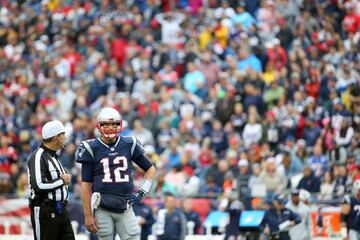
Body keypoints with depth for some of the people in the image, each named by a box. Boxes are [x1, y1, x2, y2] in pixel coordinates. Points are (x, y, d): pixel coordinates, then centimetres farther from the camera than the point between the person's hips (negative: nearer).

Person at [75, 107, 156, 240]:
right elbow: (86, 185, 0)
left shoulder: (129, 145, 7)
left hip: (125, 208, 2)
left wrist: (141, 192, 5)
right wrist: (88, 215, -5)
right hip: (102, 208, -2)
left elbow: (150, 169, 18)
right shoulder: (91, 149, -1)